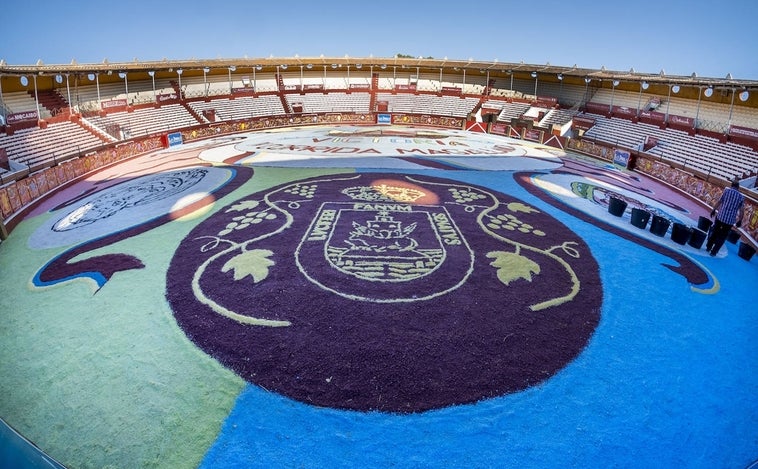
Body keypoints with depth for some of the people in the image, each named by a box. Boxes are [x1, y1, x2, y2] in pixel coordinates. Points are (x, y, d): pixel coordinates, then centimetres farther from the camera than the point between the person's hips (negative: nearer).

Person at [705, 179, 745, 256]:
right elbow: (742, 211, 0)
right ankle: (713, 252, 14)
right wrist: (739, 221, 8)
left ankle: (708, 247, 28)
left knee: (714, 232, 19)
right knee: (722, 237, 11)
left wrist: (713, 210, 11)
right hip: (730, 220, 0)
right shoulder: (741, 197, 2)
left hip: (720, 216, 0)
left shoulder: (727, 190, 0)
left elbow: (719, 202, -1)